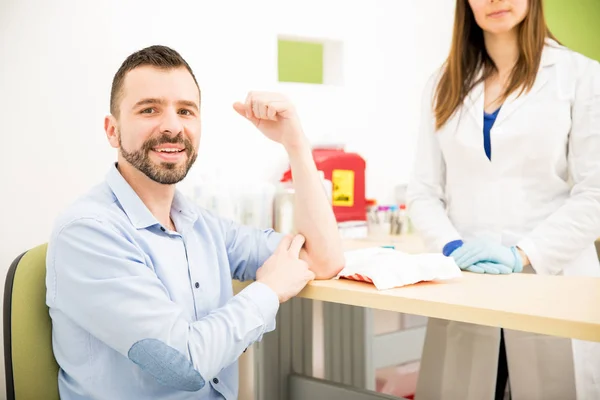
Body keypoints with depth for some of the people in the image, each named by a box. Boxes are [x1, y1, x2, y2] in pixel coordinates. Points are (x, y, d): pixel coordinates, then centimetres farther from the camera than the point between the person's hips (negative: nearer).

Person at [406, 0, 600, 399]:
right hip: (462, 285, 3)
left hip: (552, 283, -2)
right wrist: (452, 248, -10)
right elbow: (423, 191, 7)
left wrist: (523, 254, -16)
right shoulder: (444, 85, 12)